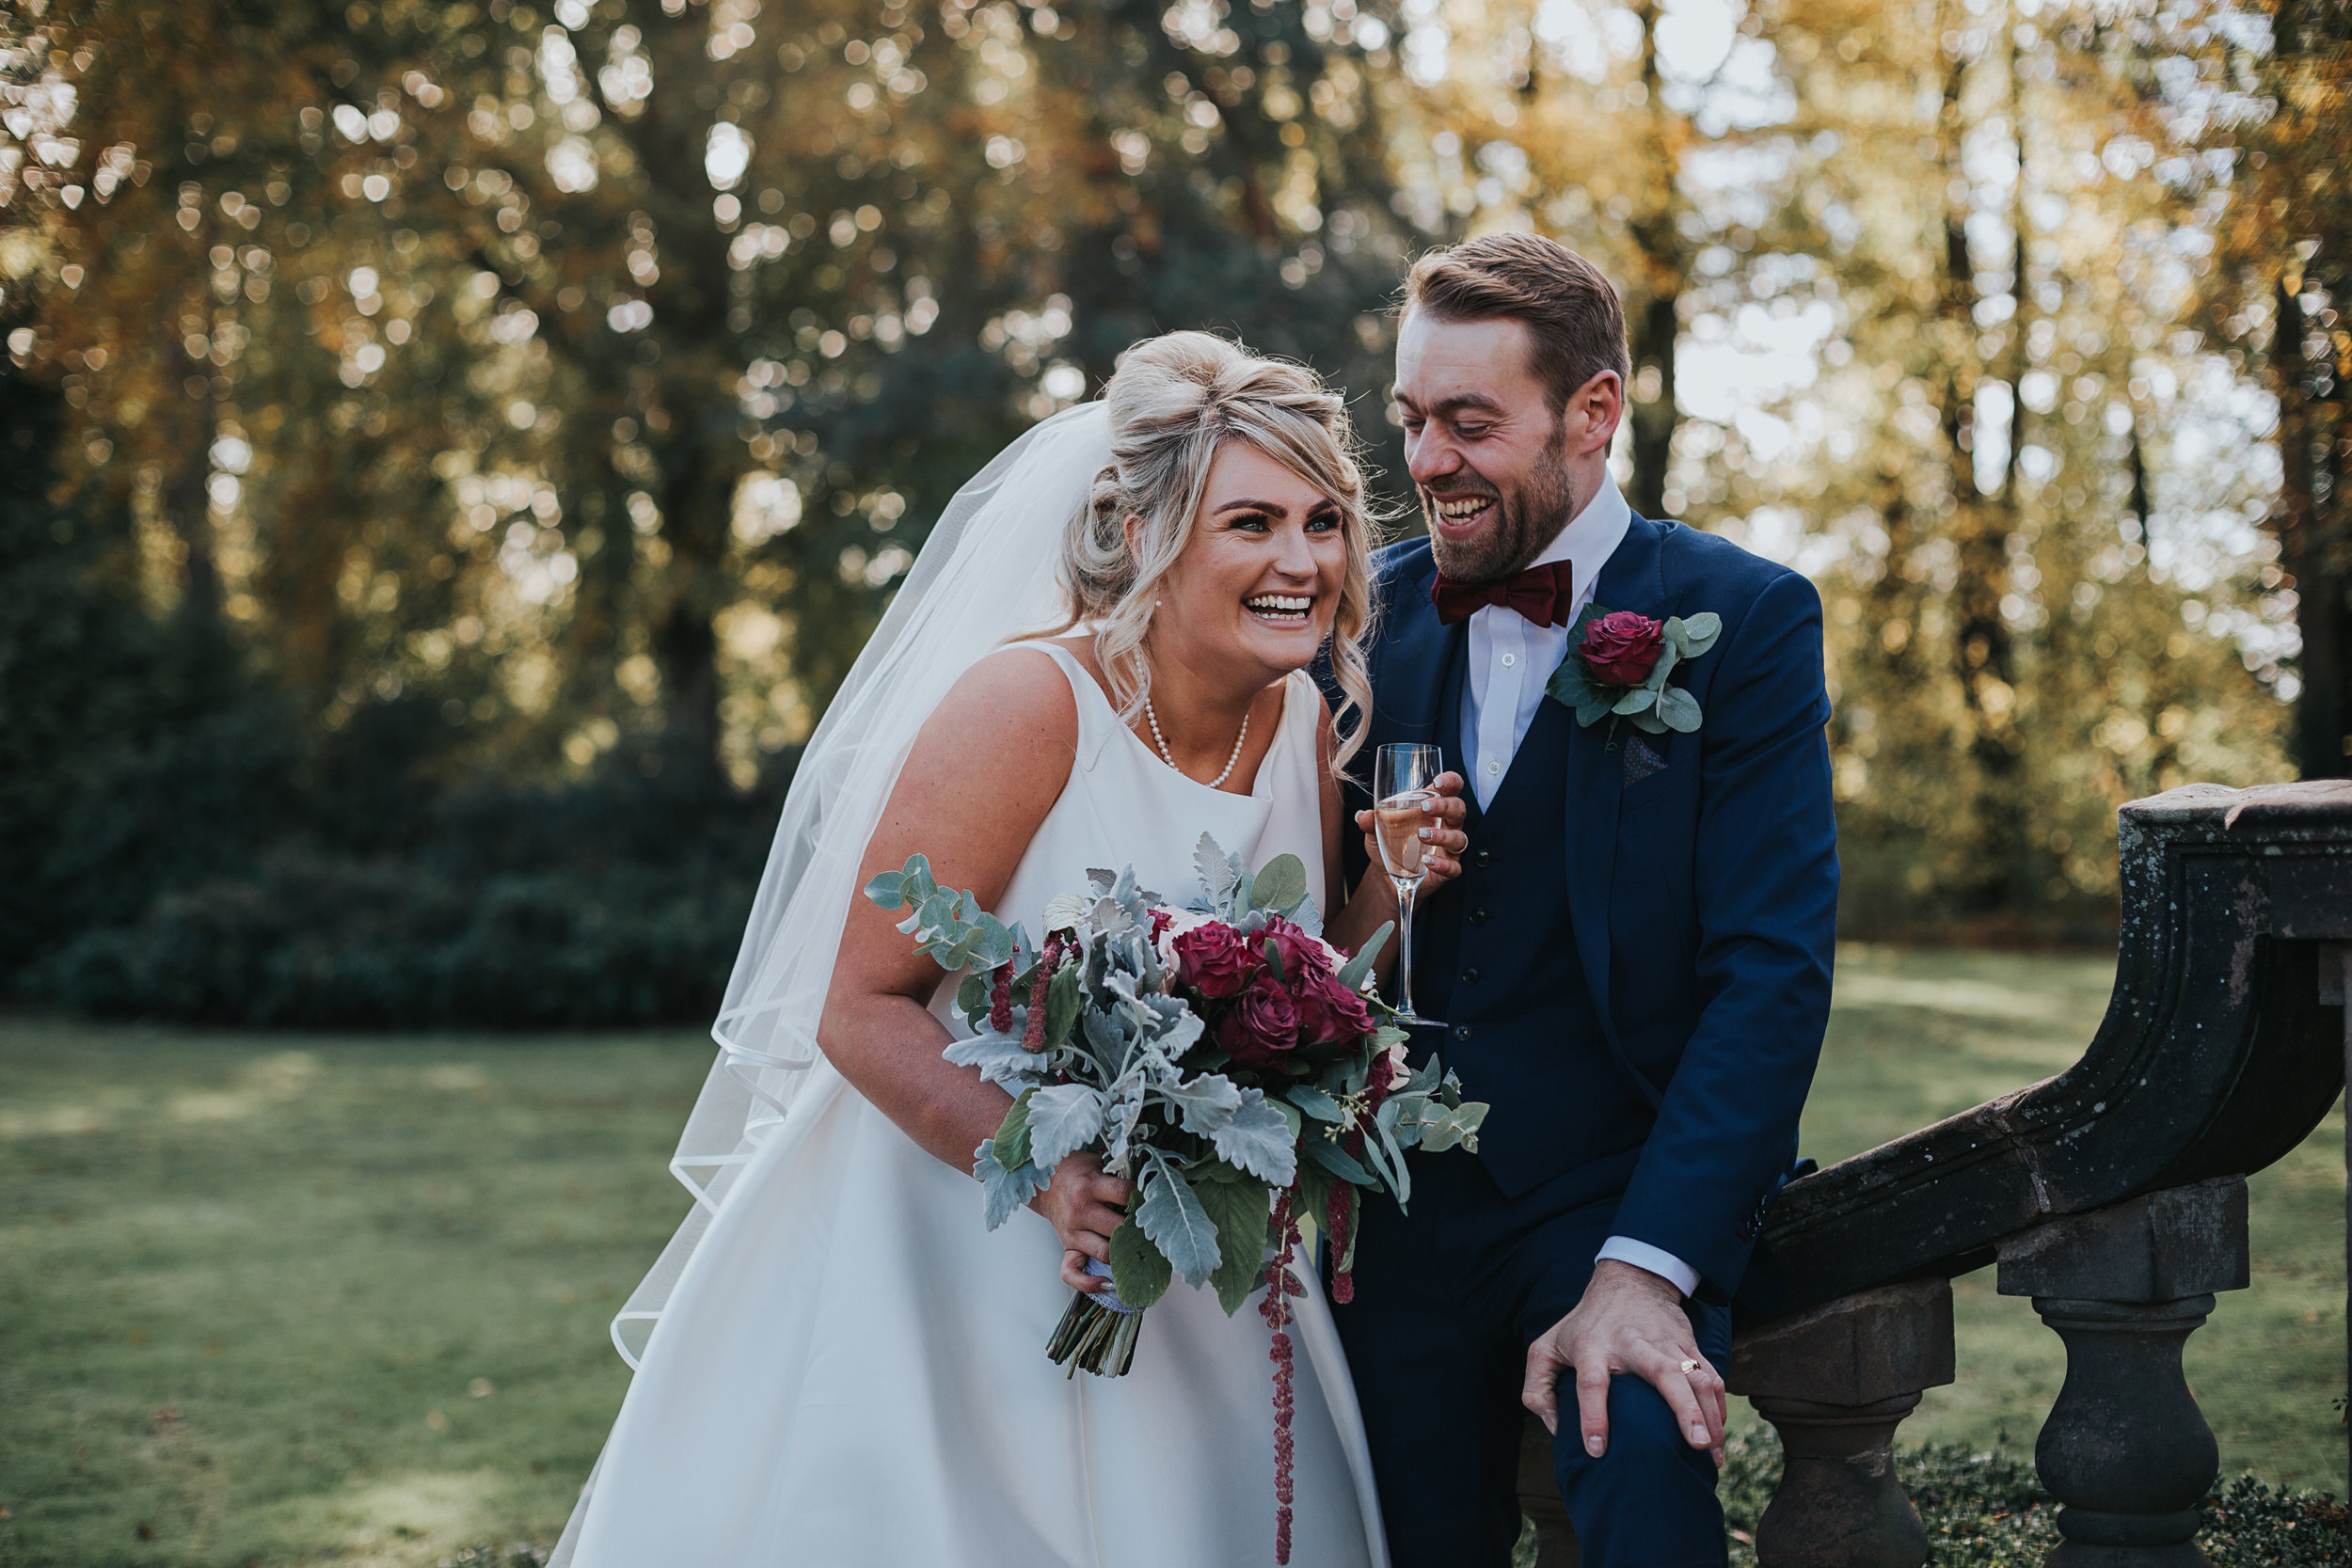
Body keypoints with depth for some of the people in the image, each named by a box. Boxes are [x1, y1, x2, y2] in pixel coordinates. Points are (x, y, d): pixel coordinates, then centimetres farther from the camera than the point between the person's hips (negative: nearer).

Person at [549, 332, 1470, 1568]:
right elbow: (858, 1008, -21)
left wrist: (1388, 894, -9)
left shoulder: (1306, 726, -1)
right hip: (946, 1238, -6)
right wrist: (1053, 1175, -32)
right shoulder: (1030, 703, -21)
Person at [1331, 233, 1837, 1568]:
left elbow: (1772, 969, -12)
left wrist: (1644, 1269, -20)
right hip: (1399, 1208, 4)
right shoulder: (1369, 617, 6)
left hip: (1629, 1192, -3)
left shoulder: (1745, 618, -5)